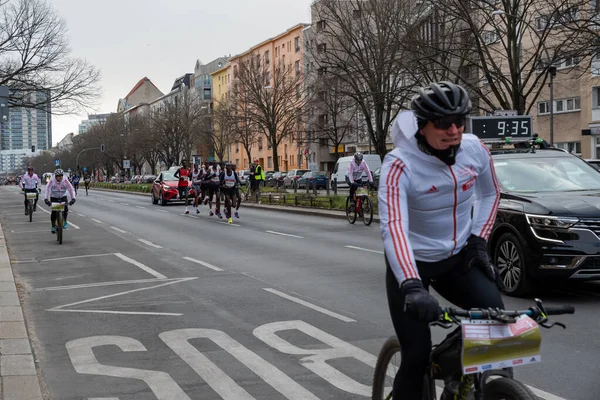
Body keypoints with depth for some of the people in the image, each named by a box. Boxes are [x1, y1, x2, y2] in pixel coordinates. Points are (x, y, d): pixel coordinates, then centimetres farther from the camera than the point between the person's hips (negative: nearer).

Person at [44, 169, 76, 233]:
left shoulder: (65, 181, -19)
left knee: (65, 209, -20)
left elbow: (71, 189, -24)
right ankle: (53, 226, 3)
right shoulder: (52, 181, -21)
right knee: (54, 212, -12)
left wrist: (73, 198, -38)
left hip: (63, 197, 1)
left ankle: (64, 221, 6)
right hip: (54, 197, -1)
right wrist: (46, 199, -43)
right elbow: (47, 190, -29)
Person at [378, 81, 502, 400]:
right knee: (417, 355, -9)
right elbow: (393, 227, -39)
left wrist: (478, 241, -2)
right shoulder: (400, 166, -25)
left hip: (458, 258, 4)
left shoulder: (475, 150, -10)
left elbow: (490, 194, 10)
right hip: (412, 264, -4)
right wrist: (412, 287, -52)